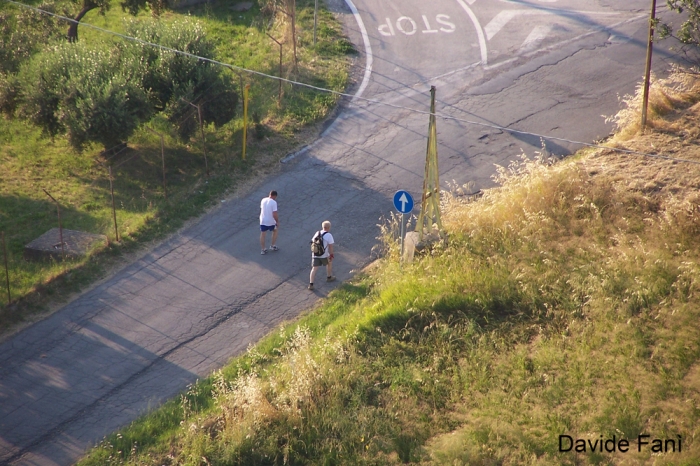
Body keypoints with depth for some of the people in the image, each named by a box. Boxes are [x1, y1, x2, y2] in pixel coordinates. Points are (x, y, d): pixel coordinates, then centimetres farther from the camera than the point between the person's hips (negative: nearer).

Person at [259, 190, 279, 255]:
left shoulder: (263, 200, -1)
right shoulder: (274, 202, -19)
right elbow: (274, 215, -22)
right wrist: (277, 222, -8)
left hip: (263, 221, 4)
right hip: (271, 222, -4)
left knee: (263, 235, 15)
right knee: (275, 231, 23)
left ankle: (263, 250, 20)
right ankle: (272, 246, 29)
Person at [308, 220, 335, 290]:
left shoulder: (317, 233, 6)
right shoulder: (329, 235, -11)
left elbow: (312, 242, 14)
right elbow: (330, 246, -13)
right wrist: (331, 255, -5)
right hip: (324, 255, -4)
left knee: (314, 269, 3)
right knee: (329, 263, 26)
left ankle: (311, 284, -6)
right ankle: (329, 277, 42)